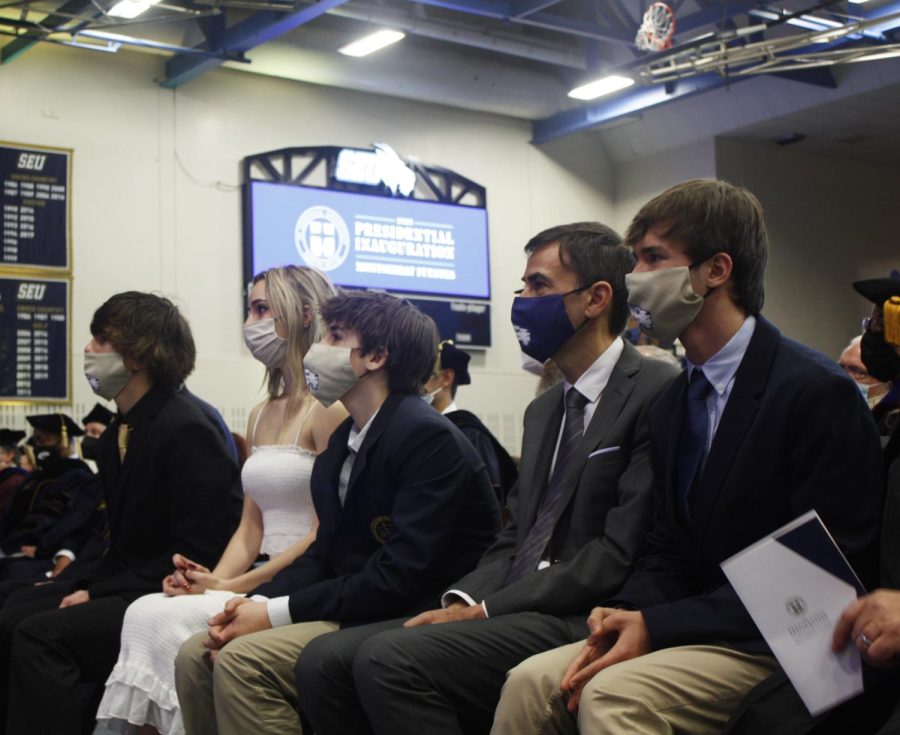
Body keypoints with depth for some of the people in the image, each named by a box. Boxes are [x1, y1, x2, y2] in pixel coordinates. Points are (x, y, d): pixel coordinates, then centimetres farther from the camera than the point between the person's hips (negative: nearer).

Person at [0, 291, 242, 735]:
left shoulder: (186, 432, -17)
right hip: (123, 585, 9)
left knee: (40, 635, -24)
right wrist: (85, 585, -2)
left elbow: (195, 554, -19)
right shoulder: (117, 436, 12)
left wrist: (98, 592, -17)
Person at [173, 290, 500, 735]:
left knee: (243, 660, -24)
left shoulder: (429, 438, -16)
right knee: (195, 656, -2)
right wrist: (257, 603, -7)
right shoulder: (344, 439, 13)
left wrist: (276, 613, -19)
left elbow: (400, 577, -23)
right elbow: (325, 550, 12)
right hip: (352, 612, 9)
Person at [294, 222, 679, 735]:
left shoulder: (657, 394, -8)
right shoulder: (544, 411, 21)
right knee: (326, 660, -9)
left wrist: (485, 609, -15)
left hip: (583, 622, -8)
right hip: (516, 614, 8)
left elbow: (619, 554, -15)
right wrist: (463, 599, -3)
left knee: (392, 659, -26)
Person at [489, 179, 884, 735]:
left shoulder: (818, 393, -13)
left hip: (783, 648, -7)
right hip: (698, 628, 7)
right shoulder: (672, 405, 12)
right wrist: (624, 615, -10)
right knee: (533, 680, -13)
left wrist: (657, 625, -20)